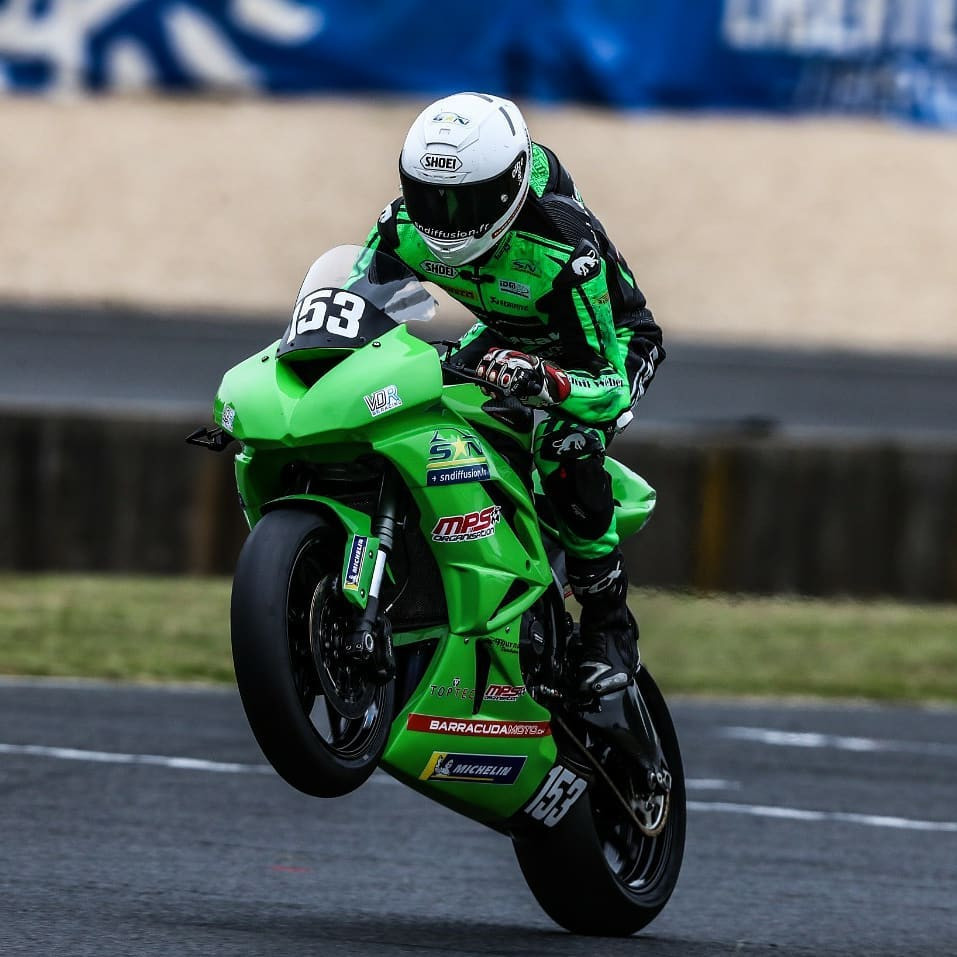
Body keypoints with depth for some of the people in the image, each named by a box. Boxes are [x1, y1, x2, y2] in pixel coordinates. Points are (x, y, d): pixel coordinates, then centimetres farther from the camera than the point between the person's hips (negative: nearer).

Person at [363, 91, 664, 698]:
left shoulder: (562, 250, -40)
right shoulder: (406, 228, -23)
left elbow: (609, 386, -40)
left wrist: (543, 380, -60)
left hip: (612, 343, -7)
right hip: (508, 338, 7)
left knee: (566, 443, -36)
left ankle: (610, 625, -22)